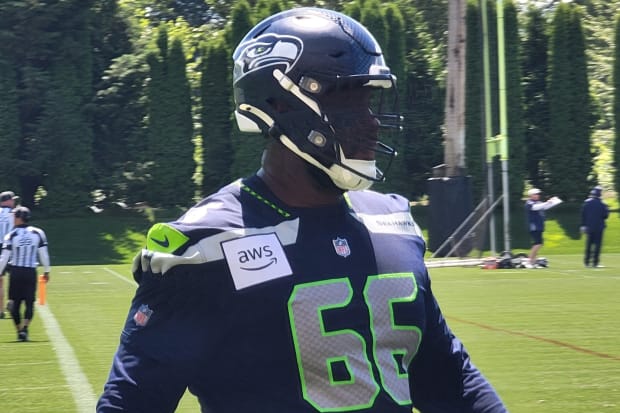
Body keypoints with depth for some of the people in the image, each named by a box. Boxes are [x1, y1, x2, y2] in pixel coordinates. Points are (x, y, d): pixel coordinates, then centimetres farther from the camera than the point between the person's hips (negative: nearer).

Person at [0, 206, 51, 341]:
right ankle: (24, 328, -16)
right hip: (31, 272, 1)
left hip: (16, 271, -1)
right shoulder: (38, 233, 0)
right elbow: (43, 254, 3)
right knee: (29, 303, 3)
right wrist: (46, 271, 14)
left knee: (15, 303, 10)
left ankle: (19, 330, 7)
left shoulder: (11, 236, -5)